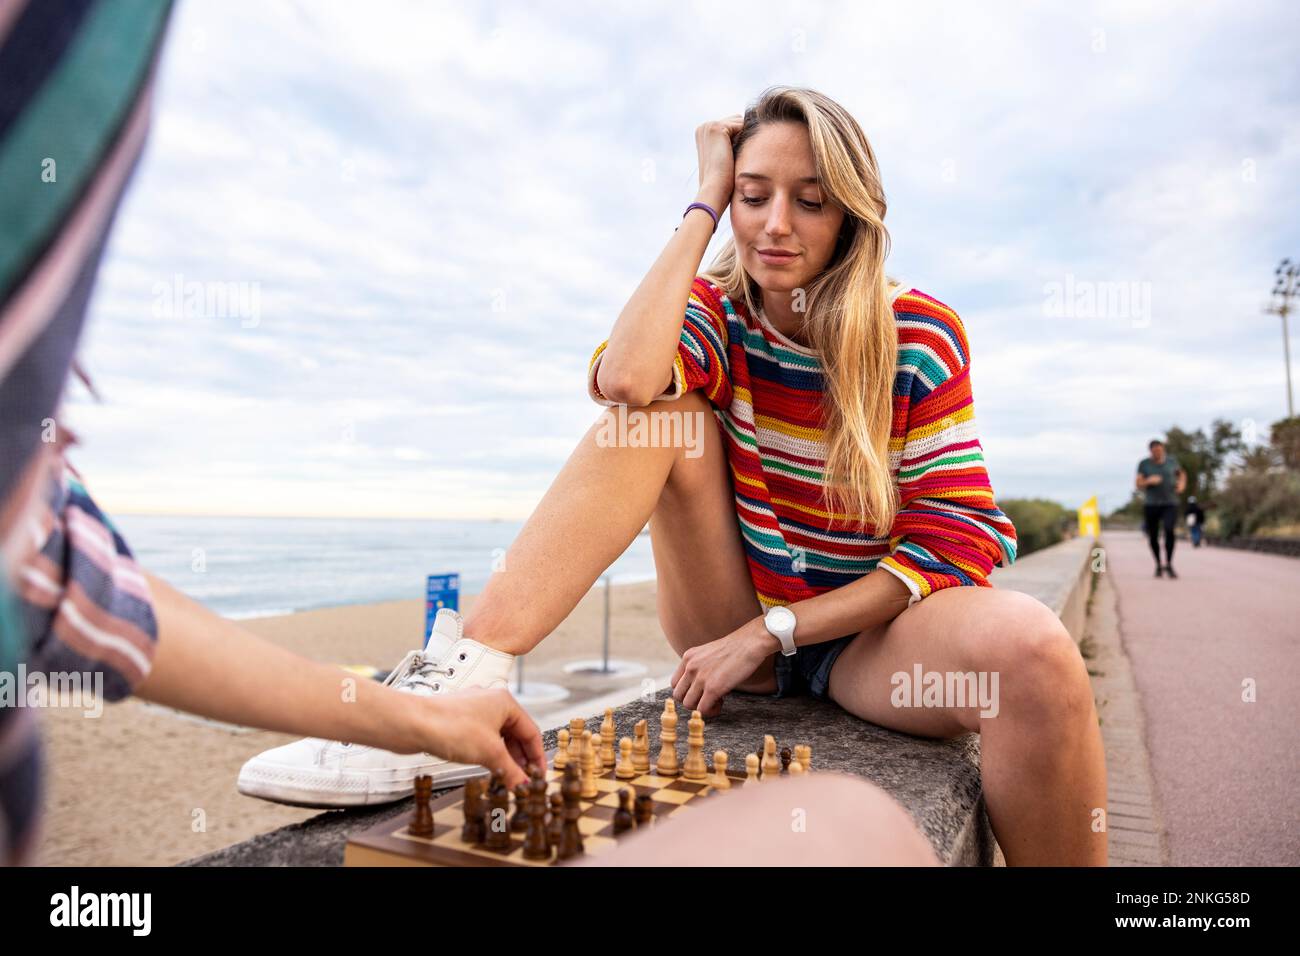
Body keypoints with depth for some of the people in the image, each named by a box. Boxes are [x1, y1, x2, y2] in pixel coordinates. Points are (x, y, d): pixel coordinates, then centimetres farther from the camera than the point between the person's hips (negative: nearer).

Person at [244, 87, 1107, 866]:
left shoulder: (921, 335, -8)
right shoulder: (718, 316, -3)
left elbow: (956, 539, -11)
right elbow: (623, 380, -28)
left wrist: (774, 631, -17)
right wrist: (704, 205, -17)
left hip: (865, 634, -1)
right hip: (735, 627, 2)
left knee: (1032, 648, -35)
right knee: (661, 410, -20)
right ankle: (463, 674, -29)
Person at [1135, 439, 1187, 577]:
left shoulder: (1171, 460, 3)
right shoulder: (1144, 464, -2)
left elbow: (1182, 473, 20)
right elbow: (1138, 485, -5)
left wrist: (1182, 483, 0)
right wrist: (1149, 481, -25)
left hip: (1170, 504, 0)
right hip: (1150, 504, 0)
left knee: (1169, 531, -21)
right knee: (1152, 537, 3)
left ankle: (1169, 565, -10)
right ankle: (1158, 565, 25)